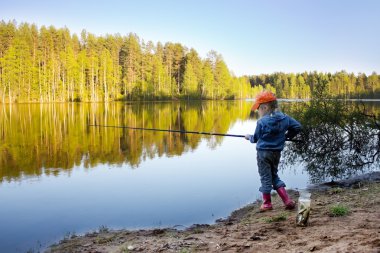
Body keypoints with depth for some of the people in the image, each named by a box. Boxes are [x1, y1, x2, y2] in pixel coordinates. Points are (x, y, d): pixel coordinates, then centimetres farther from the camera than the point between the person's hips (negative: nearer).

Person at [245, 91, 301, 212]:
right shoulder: (284, 118, -1)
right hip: (277, 152, 6)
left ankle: (267, 203, 17)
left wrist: (249, 137, 16)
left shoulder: (262, 122, -16)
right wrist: (286, 136, 13)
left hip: (264, 152, -6)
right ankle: (288, 200, 13)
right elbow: (297, 126, 3)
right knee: (274, 175, 20)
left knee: (265, 177, 7)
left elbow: (256, 138, -6)